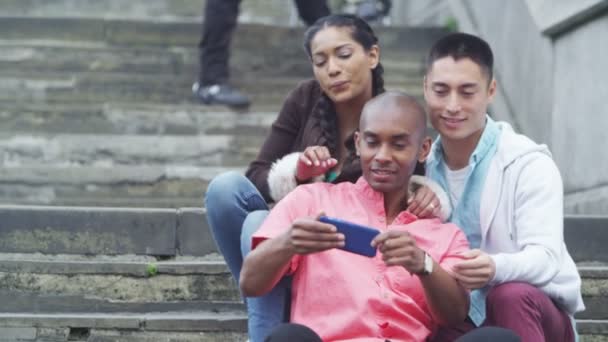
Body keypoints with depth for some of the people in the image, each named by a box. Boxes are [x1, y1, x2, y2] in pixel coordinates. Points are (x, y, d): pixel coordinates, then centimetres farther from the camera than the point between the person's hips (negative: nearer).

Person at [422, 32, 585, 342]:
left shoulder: (529, 164, -10)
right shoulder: (423, 164, 5)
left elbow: (545, 259, -23)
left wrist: (495, 268, -45)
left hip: (535, 311, -3)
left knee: (511, 294, -37)